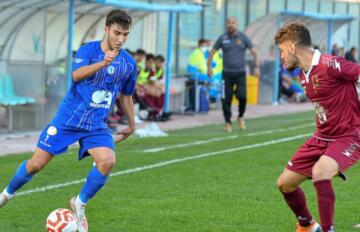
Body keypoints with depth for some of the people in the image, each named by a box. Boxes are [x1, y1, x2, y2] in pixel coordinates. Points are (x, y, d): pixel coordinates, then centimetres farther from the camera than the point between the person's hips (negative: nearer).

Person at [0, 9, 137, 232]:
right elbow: (76, 74, -27)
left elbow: (126, 95, 20)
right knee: (36, 164, -1)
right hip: (69, 118, -3)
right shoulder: (88, 50, -8)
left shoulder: (129, 63, 4)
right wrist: (103, 62, -39)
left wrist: (132, 124, 26)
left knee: (107, 161, -24)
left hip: (97, 125, 3)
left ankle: (79, 204, -2)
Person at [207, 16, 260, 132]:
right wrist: (209, 66, 3)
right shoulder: (222, 38, 4)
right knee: (226, 100, -4)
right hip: (227, 74, 1)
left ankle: (240, 117, 13)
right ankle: (228, 122, 9)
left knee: (242, 96, -14)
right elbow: (212, 52, 12)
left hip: (240, 73, -1)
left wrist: (256, 67, -4)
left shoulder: (243, 38, 3)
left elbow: (254, 52, 6)